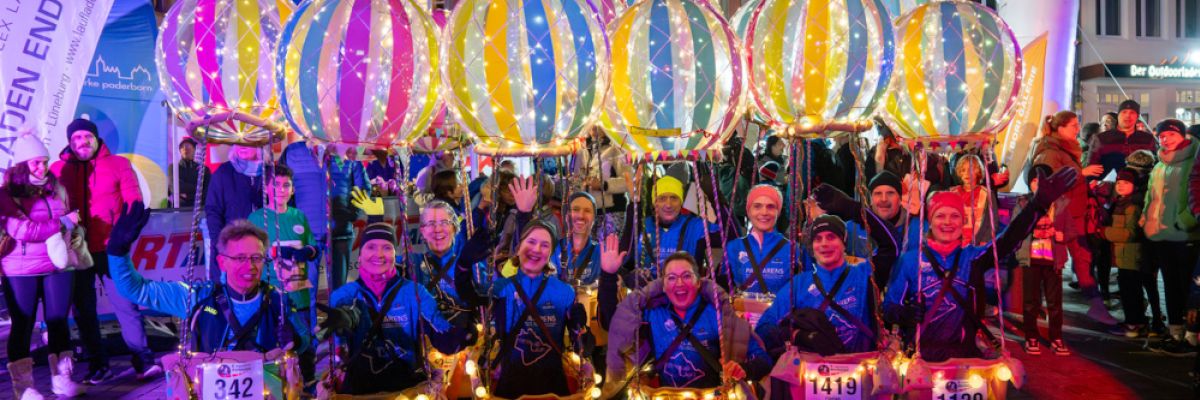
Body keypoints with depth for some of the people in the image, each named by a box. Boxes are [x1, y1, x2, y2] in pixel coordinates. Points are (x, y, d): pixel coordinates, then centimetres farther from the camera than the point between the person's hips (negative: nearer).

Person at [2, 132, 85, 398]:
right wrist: (62, 223, -15)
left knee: (59, 321, 7)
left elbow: (69, 221, 23)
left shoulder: (55, 188, 10)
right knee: (23, 325, 2)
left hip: (58, 266, 4)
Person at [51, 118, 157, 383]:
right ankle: (98, 365, 17)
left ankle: (143, 361, 2)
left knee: (125, 303, -4)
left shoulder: (118, 164, 6)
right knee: (83, 308, 8)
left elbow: (133, 200, -1)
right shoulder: (59, 169, 9)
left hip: (110, 247, -2)